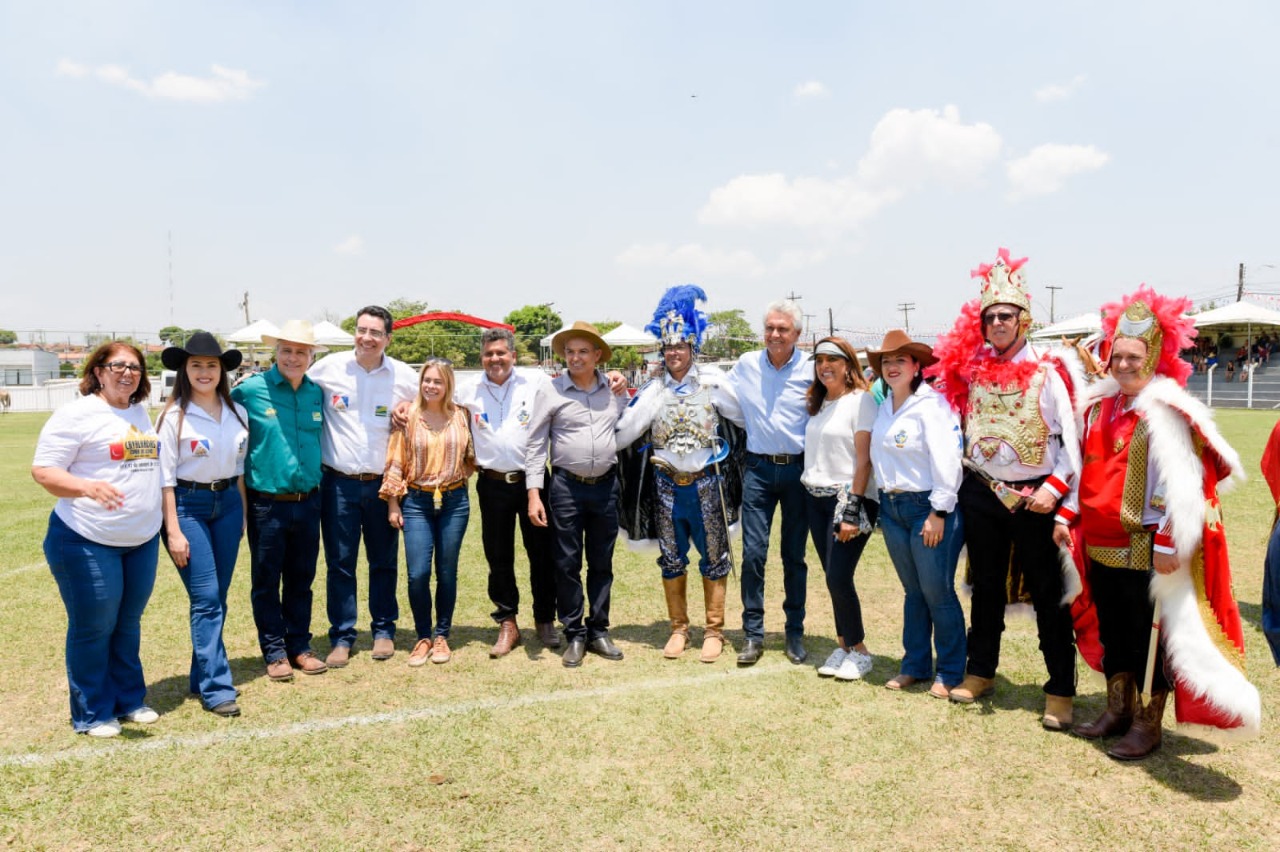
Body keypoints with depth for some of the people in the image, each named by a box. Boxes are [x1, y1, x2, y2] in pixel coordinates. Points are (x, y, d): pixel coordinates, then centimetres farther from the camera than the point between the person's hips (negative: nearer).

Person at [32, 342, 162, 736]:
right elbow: (43, 470, -15)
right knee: (93, 628, 3)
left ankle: (130, 700, 28)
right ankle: (91, 714, 18)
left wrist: (166, 526, 19)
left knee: (128, 624, 15)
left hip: (142, 541, 6)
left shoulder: (141, 413, 12)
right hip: (88, 541, -6)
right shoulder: (77, 414, -10)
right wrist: (87, 486, -33)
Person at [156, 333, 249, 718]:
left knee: (216, 598, 10)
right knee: (206, 599, -7)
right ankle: (217, 689, -1)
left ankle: (202, 676, 24)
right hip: (188, 506, -5)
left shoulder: (237, 412, 5)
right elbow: (164, 477, -9)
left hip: (227, 504, 5)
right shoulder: (174, 417, -8)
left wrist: (243, 513, 12)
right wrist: (173, 531, -12)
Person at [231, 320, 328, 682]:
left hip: (308, 501, 4)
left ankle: (299, 645, 26)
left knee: (301, 578, 13)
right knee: (266, 580, 7)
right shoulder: (251, 389, -8)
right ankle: (274, 651, 20)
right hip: (267, 502, -3)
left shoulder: (317, 393, 5)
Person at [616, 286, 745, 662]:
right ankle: (678, 628, 27)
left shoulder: (712, 381, -4)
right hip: (666, 486, 2)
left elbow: (745, 417, -5)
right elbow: (622, 435, -4)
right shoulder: (653, 389, 1)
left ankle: (714, 630, 22)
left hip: (707, 483, -2)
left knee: (713, 558, 8)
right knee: (671, 559, 12)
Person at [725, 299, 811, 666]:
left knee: (794, 555, 9)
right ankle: (753, 634, 9)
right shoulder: (746, 365, 3)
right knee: (753, 553, -2)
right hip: (759, 468, 1)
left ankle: (795, 633, 21)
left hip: (798, 469, -1)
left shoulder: (810, 368, -4)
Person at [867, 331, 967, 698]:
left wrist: (939, 512, -18)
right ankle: (914, 665, 26)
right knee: (913, 591, 15)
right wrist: (884, 502, 10)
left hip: (928, 506, -7)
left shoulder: (931, 404, -11)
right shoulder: (883, 408, 12)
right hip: (892, 507, 7)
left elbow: (946, 460, -17)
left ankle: (950, 672, 16)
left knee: (937, 592, 1)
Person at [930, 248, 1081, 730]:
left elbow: (1072, 438, -10)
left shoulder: (1047, 373, -8)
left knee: (1049, 595, 4)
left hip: (1035, 498, -4)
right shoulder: (969, 369, 3)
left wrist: (1054, 488, -19)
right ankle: (981, 672, 31)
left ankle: (1061, 690, 15)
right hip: (982, 494, 4)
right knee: (986, 588, 16)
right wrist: (965, 481, 6)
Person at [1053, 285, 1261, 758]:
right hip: (1100, 545, 7)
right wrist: (1068, 515, 11)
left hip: (1145, 550, -7)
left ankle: (1147, 726, 20)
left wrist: (1168, 544, -20)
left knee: (1147, 637, 6)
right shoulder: (1098, 406, 8)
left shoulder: (1165, 413, -14)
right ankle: (1117, 710, 33)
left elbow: (1180, 486, -18)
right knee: (1112, 631, 18)